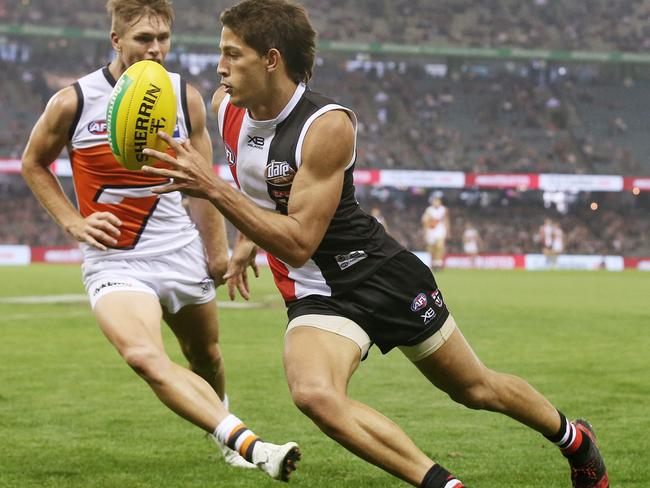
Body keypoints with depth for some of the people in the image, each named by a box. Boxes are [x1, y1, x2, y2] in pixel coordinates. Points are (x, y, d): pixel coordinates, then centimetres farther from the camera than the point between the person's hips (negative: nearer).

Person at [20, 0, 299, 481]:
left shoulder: (187, 98, -2)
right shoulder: (73, 102, -10)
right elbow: (34, 163, 8)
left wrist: (217, 249, 10)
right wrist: (74, 222, -3)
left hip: (181, 251, 4)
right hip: (113, 260, -4)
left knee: (206, 356, 17)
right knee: (144, 356, -29)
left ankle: (227, 432, 47)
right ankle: (245, 442, -39)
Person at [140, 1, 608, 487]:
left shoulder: (328, 125, -26)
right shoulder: (225, 106, -6)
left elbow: (299, 243, -29)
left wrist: (212, 188, -34)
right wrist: (250, 238, 20)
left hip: (384, 276, -4)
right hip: (315, 295, 4)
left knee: (476, 388, 14)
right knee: (314, 393, -30)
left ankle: (574, 438, 44)